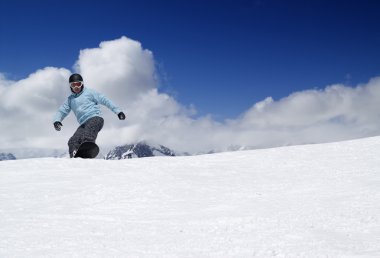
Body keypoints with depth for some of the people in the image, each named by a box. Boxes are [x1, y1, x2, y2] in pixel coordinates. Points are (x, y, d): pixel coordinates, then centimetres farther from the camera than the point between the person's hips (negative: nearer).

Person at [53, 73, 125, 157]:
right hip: (84, 124, 6)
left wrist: (118, 111, 1)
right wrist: (57, 121, -2)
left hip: (95, 118, -6)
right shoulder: (70, 99, 25)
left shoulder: (89, 92, 12)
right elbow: (61, 111, 22)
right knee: (73, 142, -16)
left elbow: (104, 100, 9)